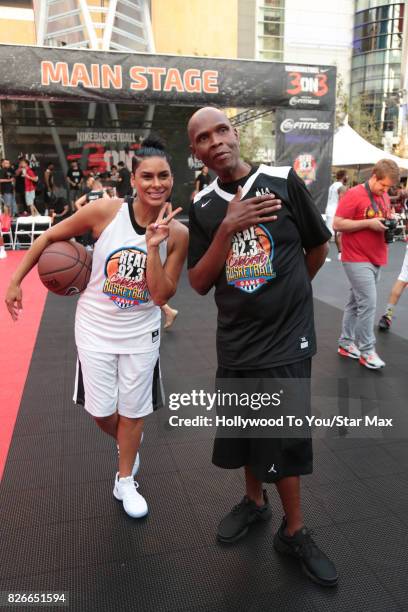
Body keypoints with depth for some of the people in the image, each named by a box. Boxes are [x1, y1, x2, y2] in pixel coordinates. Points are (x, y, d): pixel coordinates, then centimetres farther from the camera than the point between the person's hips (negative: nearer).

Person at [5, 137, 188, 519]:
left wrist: (153, 246, -27)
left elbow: (161, 296, -16)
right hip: (95, 328, 0)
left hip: (140, 332, 1)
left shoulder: (178, 233, -14)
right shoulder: (106, 211, -18)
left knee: (133, 410, 13)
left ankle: (125, 482, 36)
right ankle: (127, 444, 45)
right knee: (101, 412, 9)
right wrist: (16, 280, -4)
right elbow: (50, 237, -6)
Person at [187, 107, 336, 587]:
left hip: (287, 339, -3)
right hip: (235, 343, 3)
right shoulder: (202, 207, 0)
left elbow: (318, 248, 4)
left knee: (283, 440, 5)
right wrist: (228, 228, -18)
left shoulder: (283, 181, -8)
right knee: (248, 434, 18)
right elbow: (199, 284, -5)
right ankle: (255, 501, 46)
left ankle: (294, 533, 29)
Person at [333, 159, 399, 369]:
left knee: (356, 302, 13)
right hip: (357, 259, -8)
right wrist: (368, 223, -20)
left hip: (376, 259, 8)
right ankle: (367, 351, 2)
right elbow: (337, 224, -15)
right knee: (368, 304, -9)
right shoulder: (354, 194, -12)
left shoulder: (384, 197, 12)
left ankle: (346, 343, 23)